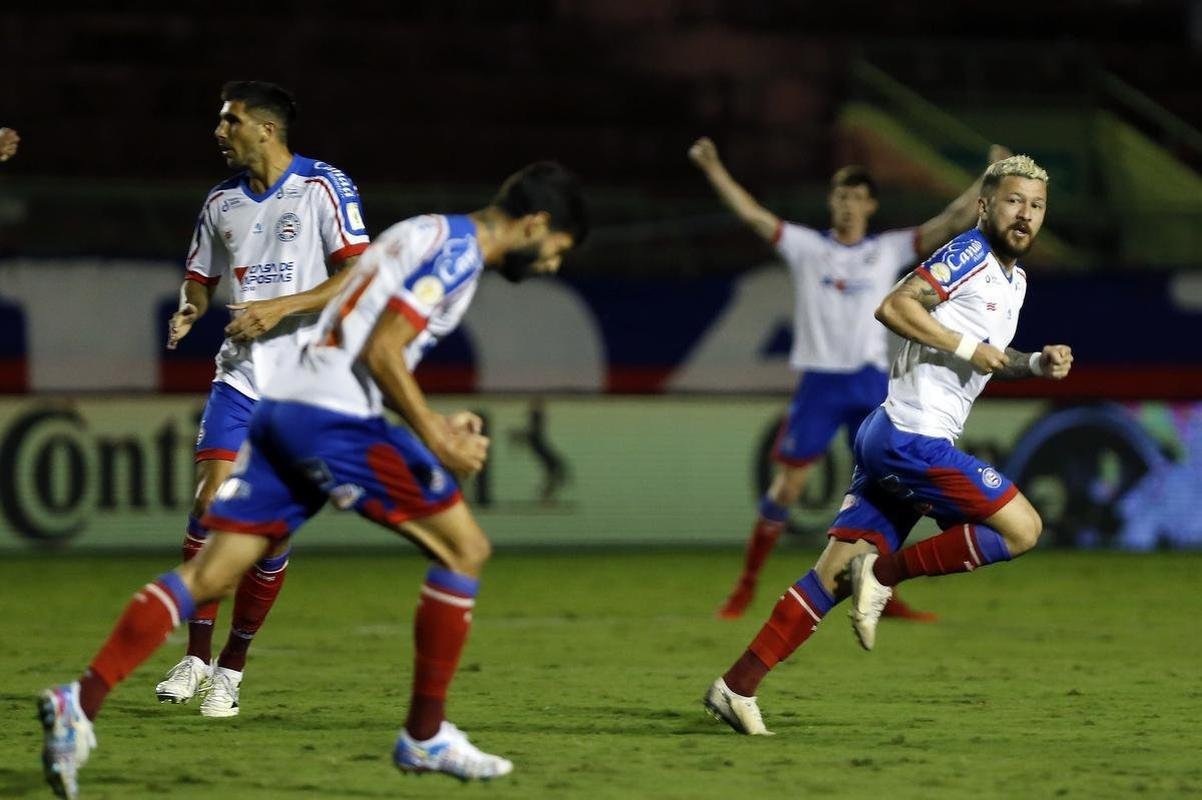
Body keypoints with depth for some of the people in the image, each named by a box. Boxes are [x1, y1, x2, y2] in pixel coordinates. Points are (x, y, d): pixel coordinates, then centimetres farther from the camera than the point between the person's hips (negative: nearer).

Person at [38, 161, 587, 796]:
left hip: (283, 405, 9)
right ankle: (425, 737, 6)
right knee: (464, 549, 1)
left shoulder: (428, 236, 25)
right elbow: (381, 351, -15)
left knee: (211, 572, 3)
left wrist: (435, 424, 24)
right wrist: (435, 439, -13)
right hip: (334, 416, -9)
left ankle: (80, 702, -10)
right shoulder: (458, 249, -5)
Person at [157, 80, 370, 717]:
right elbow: (199, 278, 21)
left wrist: (280, 307, -18)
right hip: (240, 373, 4)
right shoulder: (221, 202, 12)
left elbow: (358, 275, -11)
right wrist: (189, 311, -2)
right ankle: (196, 657, -2)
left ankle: (231, 668, 10)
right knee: (211, 500, -13)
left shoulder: (322, 188, -5)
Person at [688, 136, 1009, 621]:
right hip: (819, 382, -2)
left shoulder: (888, 250, 7)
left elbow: (952, 222, 3)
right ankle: (746, 586, 7)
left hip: (871, 382, 2)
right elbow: (751, 213, -2)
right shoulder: (806, 247, 5)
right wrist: (712, 167, -11)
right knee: (786, 485, -3)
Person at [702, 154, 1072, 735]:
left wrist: (1036, 363, 16)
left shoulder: (1015, 278, 21)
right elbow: (895, 306, -18)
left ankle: (737, 687, 2)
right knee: (1023, 529, -8)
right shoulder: (970, 253, -8)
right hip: (913, 440, -9)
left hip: (890, 443, 9)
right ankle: (884, 574, -6)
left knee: (836, 571, 4)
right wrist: (967, 347, -18)